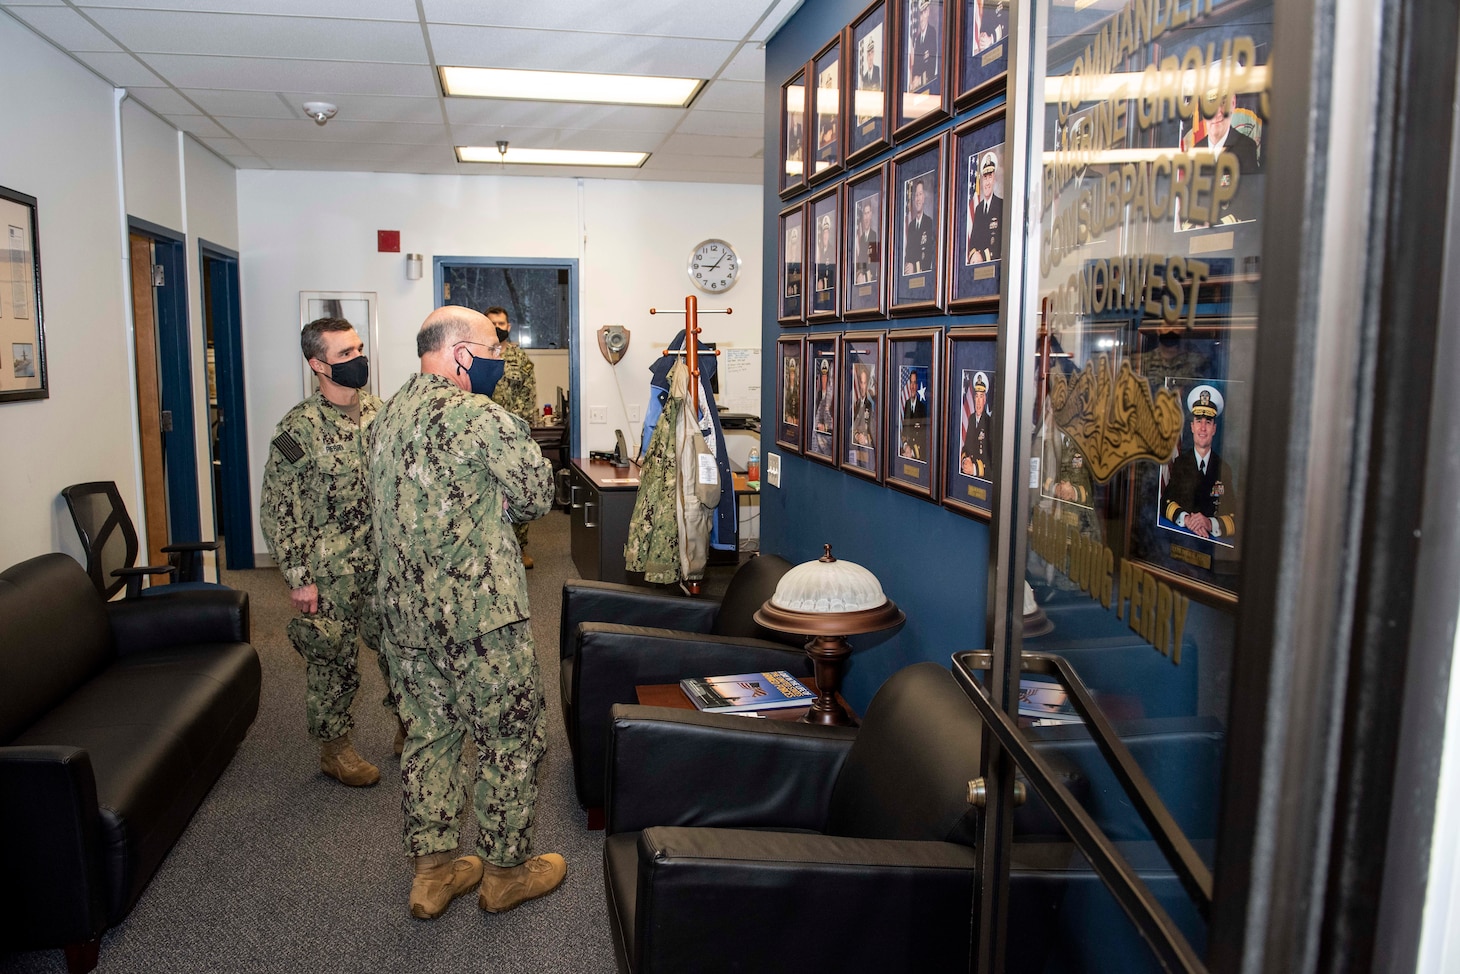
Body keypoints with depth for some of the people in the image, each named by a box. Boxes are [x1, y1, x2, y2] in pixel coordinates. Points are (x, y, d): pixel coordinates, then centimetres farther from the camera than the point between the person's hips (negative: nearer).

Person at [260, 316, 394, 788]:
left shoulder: (379, 413, 3)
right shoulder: (298, 429, -14)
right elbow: (277, 510, -12)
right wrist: (297, 576, -14)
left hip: (385, 566, 5)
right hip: (329, 574, -5)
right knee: (333, 662, 9)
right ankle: (335, 749, 29)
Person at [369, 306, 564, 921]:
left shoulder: (386, 418, 11)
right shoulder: (477, 414, -16)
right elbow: (538, 494, -9)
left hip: (404, 612, 8)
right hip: (479, 612, -8)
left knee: (429, 733, 18)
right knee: (511, 738, 9)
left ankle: (432, 871, 28)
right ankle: (506, 870, 23)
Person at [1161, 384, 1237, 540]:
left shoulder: (1226, 469, 7)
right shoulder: (1178, 462, 10)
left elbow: (1237, 518, 1)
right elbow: (1165, 501, 0)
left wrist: (1211, 523, -19)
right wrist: (1185, 519, -19)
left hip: (1215, 543, 0)